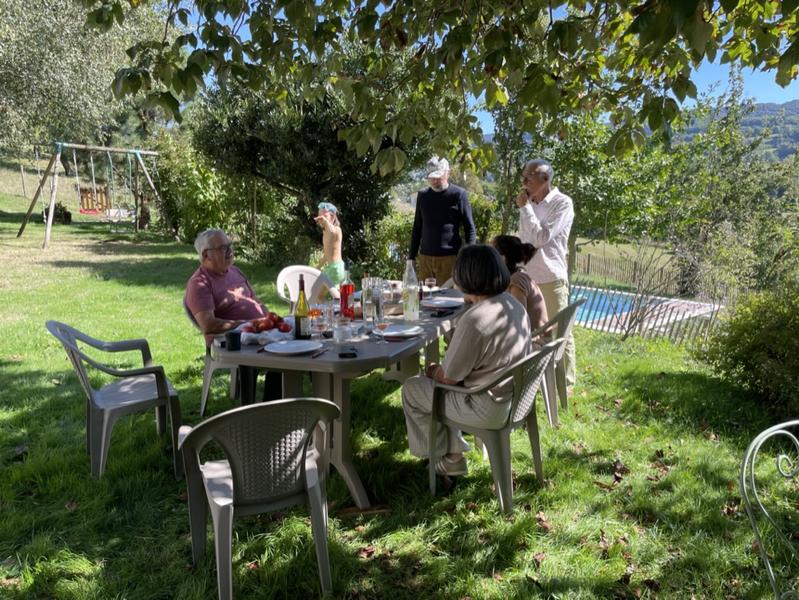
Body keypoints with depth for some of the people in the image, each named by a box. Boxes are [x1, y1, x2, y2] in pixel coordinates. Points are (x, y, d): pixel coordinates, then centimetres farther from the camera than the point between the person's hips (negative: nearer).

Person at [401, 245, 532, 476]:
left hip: (489, 409, -9)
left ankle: (449, 456, 25)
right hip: (515, 397, 9)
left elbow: (449, 376, -18)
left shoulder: (474, 320, -28)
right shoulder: (514, 304, 0)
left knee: (411, 388, 9)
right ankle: (453, 455, 31)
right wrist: (441, 368, 14)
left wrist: (433, 370, 6)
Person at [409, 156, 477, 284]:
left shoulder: (458, 194, -1)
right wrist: (411, 257, 12)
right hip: (425, 257, 4)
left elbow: (470, 229, -2)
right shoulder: (422, 196, 11)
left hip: (449, 258, -4)